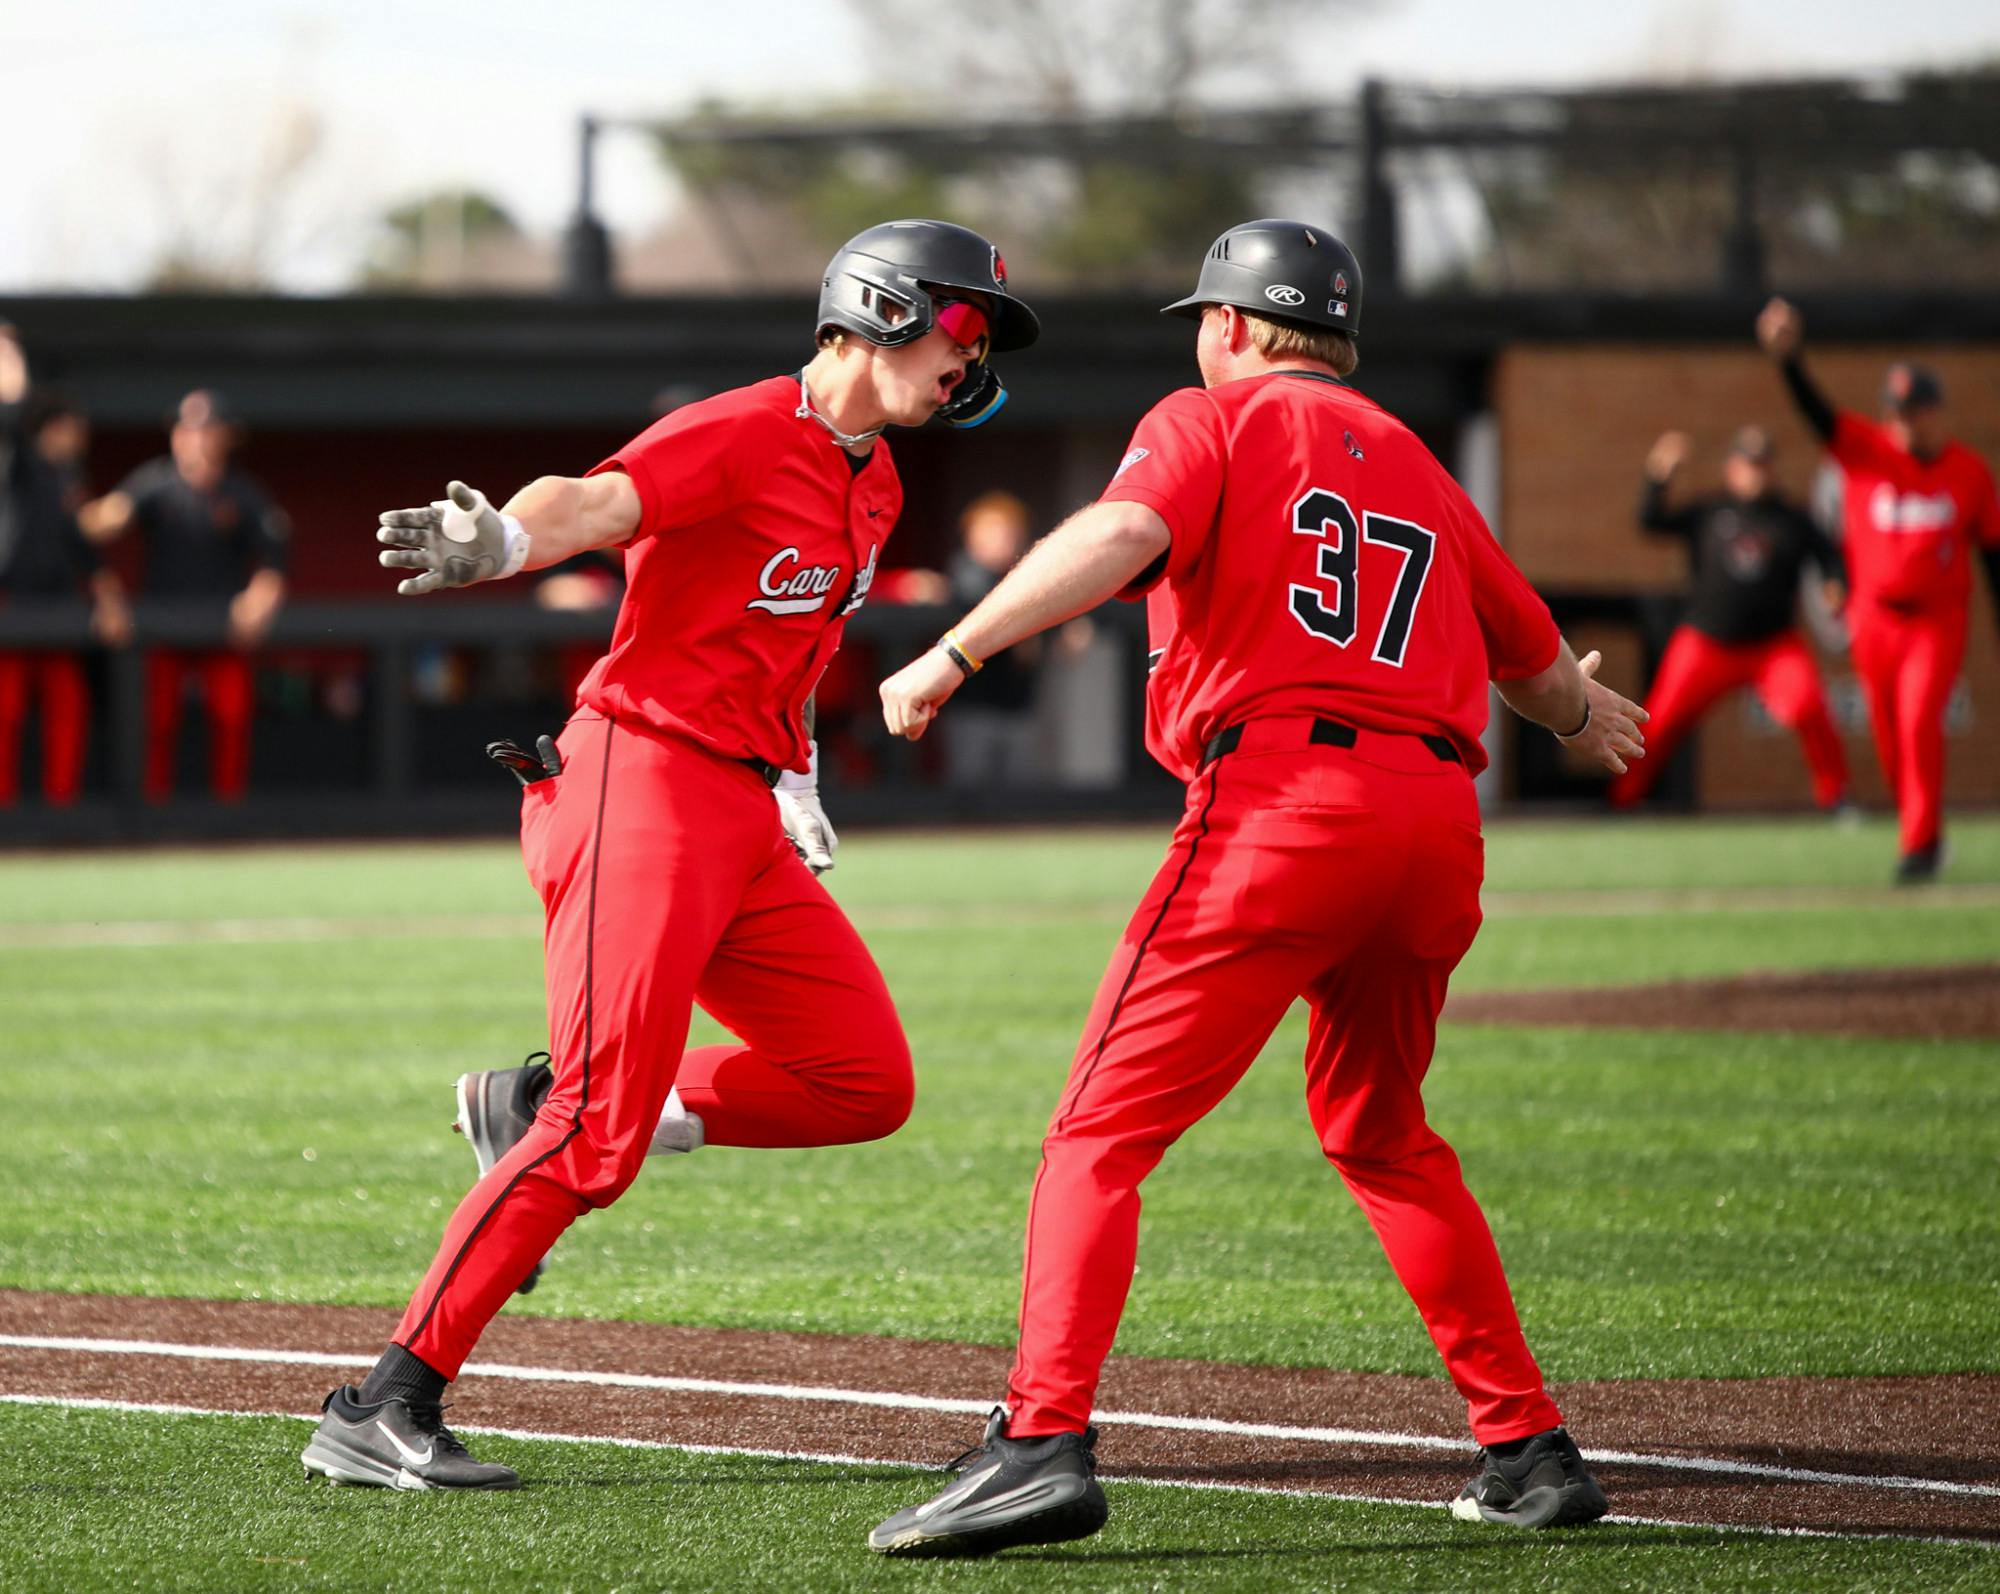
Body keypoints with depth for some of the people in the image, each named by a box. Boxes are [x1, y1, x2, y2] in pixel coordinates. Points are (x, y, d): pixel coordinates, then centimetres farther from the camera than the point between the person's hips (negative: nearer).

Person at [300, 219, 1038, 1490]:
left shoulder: (873, 485, 16)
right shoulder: (739, 434, -12)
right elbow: (595, 501, -30)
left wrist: (796, 776, 25)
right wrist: (497, 543, -50)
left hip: (745, 816, 9)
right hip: (643, 779, -9)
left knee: (866, 1082, 7)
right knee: (600, 1132, -17)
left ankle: (537, 1113, 13)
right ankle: (382, 1411, -14)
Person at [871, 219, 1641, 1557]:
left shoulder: (1214, 418, 9)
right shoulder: (1417, 466, 26)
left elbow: (1122, 533, -13)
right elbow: (1536, 658, 35)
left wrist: (957, 653, -19)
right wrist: (1586, 718, 58)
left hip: (1281, 801, -6)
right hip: (1438, 820, 6)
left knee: (1103, 1130, -6)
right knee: (1379, 1134, 25)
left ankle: (1045, 1440, -24)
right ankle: (1530, 1448, 22)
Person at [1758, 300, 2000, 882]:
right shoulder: (1867, 450, -5)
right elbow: (1818, 413, -23)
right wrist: (1790, 361, -43)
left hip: (1937, 620, -2)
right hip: (1875, 616, 2)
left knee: (1920, 721, -17)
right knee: (1889, 735, 7)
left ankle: (1919, 843, -12)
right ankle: (1920, 831, 26)